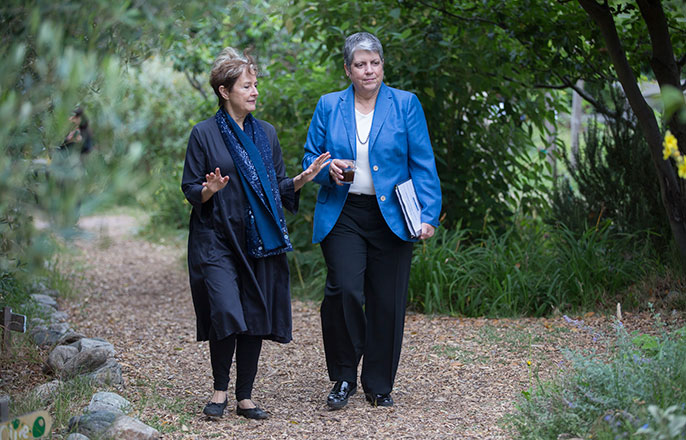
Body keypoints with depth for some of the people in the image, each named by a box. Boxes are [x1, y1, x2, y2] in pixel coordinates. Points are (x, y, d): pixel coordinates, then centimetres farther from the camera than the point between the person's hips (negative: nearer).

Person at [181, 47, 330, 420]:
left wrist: (303, 179, -1)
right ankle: (220, 389, 6)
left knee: (256, 318, 3)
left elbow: (278, 187, 17)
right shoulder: (204, 133, -1)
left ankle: (244, 396, 14)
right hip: (217, 239, -4)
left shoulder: (266, 133, 13)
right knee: (226, 314, -16)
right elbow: (190, 190, 0)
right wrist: (210, 190, -21)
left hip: (259, 242, 4)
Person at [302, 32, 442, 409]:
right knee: (344, 290, -16)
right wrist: (328, 169, -10)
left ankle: (378, 385, 16)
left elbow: (423, 164, 2)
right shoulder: (328, 107, 9)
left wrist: (428, 215, -7)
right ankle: (343, 378, 2)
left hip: (391, 218, 0)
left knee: (387, 303, 1)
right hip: (342, 215, 0)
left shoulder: (406, 104, 5)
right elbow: (310, 157, 14)